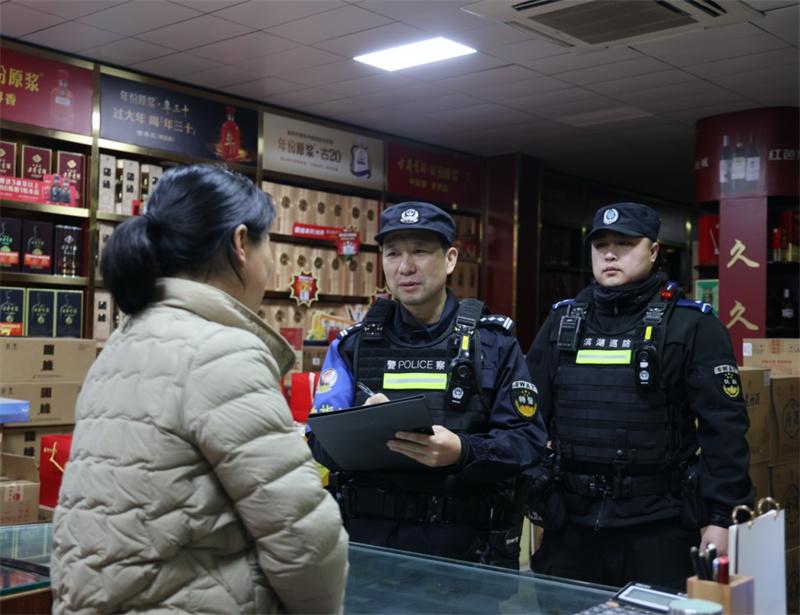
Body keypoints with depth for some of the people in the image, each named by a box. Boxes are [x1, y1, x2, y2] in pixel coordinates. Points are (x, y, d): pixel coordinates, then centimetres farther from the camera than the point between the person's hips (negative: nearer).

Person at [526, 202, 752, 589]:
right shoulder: (562, 321, 8)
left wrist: (720, 517, -11)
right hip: (570, 522, 4)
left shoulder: (691, 325, -4)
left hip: (658, 526, -4)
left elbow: (723, 427, -7)